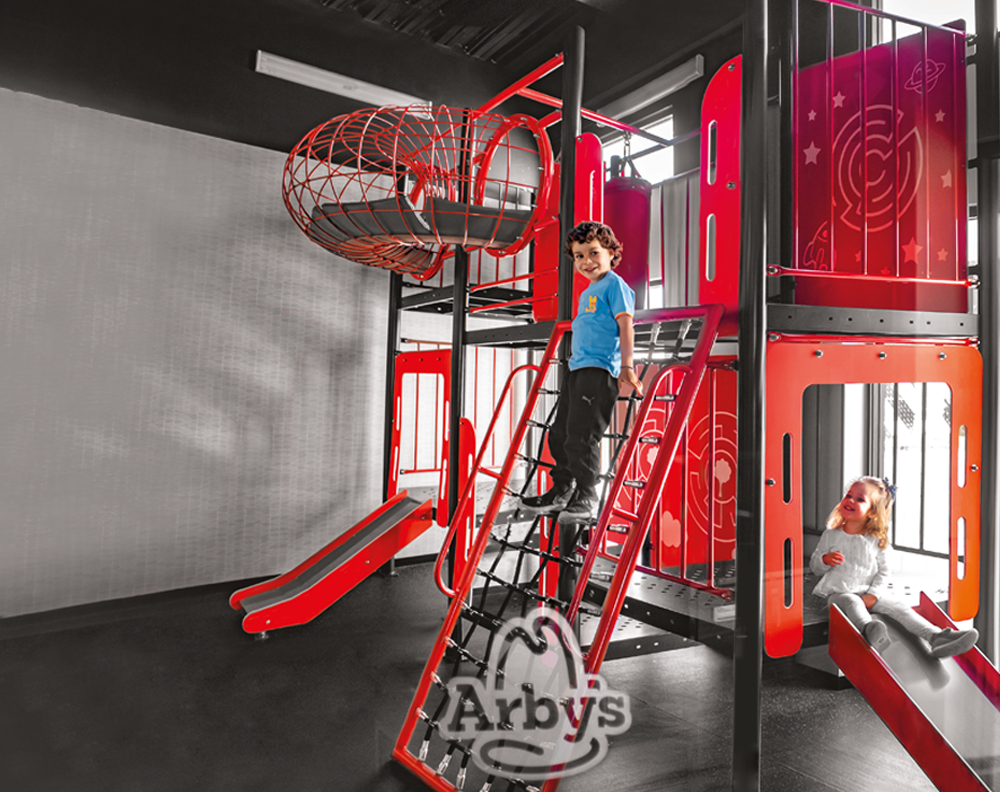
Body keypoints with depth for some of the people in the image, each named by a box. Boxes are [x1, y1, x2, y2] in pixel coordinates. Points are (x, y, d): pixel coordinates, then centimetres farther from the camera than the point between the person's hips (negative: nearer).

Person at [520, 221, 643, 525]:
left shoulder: (614, 284, -3)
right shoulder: (588, 292, 22)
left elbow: (625, 326, -12)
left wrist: (626, 366, -21)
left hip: (600, 369, -9)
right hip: (577, 369, 10)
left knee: (581, 437, -11)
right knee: (559, 434, 13)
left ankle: (586, 499, 1)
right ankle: (562, 492, 26)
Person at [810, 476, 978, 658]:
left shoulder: (875, 540, 8)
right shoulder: (831, 535, 5)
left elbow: (883, 571, 7)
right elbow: (814, 565, 7)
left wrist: (873, 595, -9)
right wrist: (825, 560, -17)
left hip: (868, 594, 4)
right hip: (838, 593, -4)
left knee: (900, 607, -17)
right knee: (852, 602, -36)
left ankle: (936, 637, -25)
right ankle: (868, 629, -62)